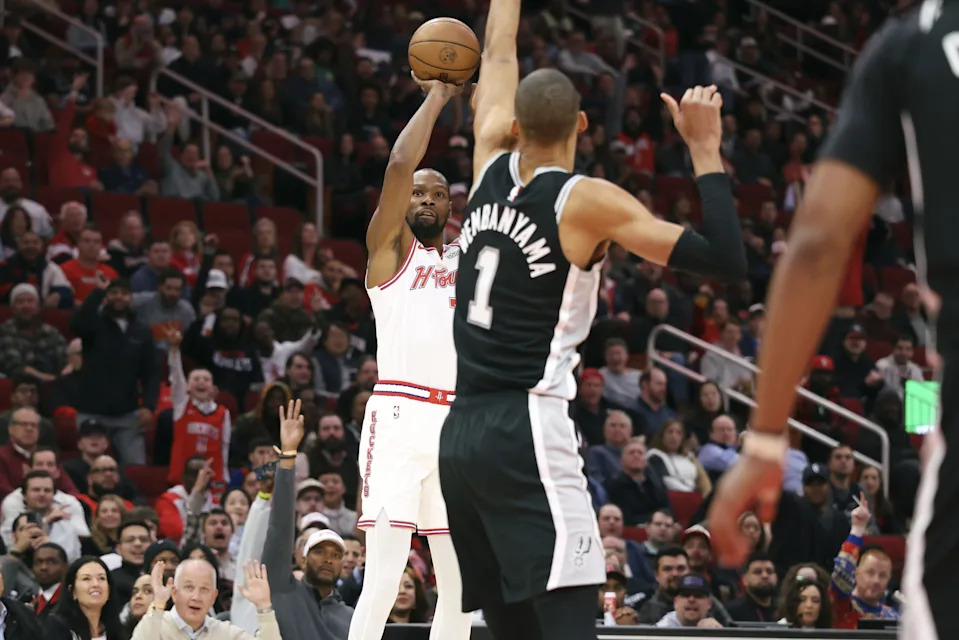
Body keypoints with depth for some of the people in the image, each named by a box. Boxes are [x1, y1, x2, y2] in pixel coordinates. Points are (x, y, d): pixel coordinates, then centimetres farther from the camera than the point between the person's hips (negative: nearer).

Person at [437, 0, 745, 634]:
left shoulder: (493, 169, 9)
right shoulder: (587, 201, -8)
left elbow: (499, 55, 26)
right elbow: (727, 260, -11)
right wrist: (705, 148, -5)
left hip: (462, 434, 7)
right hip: (528, 432, -7)